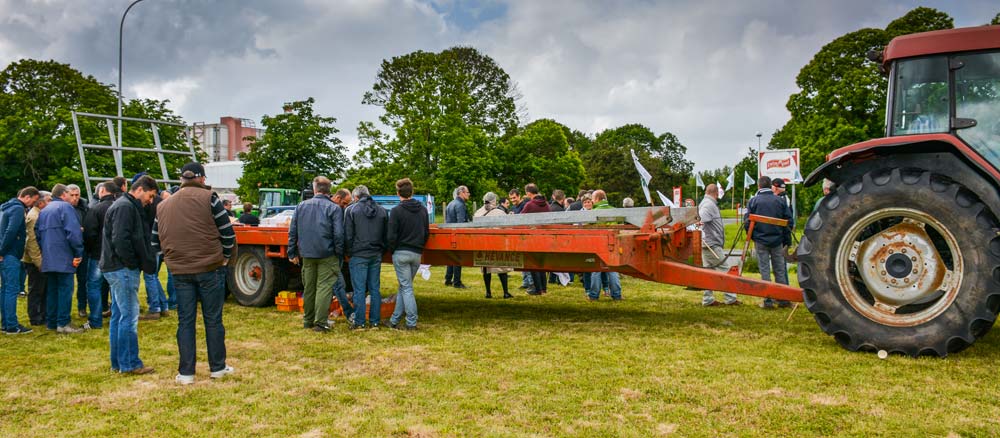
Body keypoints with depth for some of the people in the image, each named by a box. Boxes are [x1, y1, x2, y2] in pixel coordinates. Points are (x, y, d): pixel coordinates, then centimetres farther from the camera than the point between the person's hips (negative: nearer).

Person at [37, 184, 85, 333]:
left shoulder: (44, 210, 18)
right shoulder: (65, 207, -8)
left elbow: (37, 232, 21)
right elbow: (73, 231, -18)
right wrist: (78, 252, -13)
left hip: (48, 258, 8)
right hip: (63, 257, -8)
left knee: (51, 290, 13)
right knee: (65, 289, -6)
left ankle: (51, 321, 17)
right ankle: (63, 323, -7)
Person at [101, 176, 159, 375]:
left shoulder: (127, 206, 19)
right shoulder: (125, 207, -13)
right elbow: (120, 240, -23)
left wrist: (146, 263, 11)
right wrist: (134, 263, -14)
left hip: (117, 269, 11)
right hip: (123, 269, -11)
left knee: (118, 316, 13)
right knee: (129, 316, -6)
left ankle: (118, 363, 20)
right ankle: (129, 363, -1)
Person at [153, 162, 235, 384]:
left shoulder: (163, 206, 12)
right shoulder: (208, 198, -5)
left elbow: (156, 242, 14)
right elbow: (227, 232, -7)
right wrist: (226, 256, 6)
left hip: (180, 272, 4)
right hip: (210, 267, -4)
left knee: (185, 321, 9)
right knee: (213, 319, 6)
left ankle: (186, 372, 11)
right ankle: (217, 367, 15)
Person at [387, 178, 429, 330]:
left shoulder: (396, 211, -10)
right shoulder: (423, 209, 7)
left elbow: (391, 236, -12)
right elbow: (426, 233, 12)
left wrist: (393, 250, 4)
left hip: (401, 253, -5)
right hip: (417, 254, 5)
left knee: (406, 288, 0)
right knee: (404, 286, 13)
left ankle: (411, 322, 0)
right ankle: (395, 320, 18)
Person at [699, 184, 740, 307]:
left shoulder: (708, 203, 19)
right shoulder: (709, 205, -13)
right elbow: (702, 216, -31)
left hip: (708, 244, 10)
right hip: (712, 244, -10)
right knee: (723, 270, -5)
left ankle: (708, 299, 13)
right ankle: (730, 298, -2)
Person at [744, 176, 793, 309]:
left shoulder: (753, 201, -4)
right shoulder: (780, 200, 2)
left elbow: (747, 221, -4)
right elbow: (788, 219, 4)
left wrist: (751, 236, 12)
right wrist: (784, 237, 14)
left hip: (760, 241, -2)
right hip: (777, 240, 2)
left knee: (765, 271, 2)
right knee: (779, 270, 11)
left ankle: (768, 301, 2)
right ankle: (783, 299, 15)